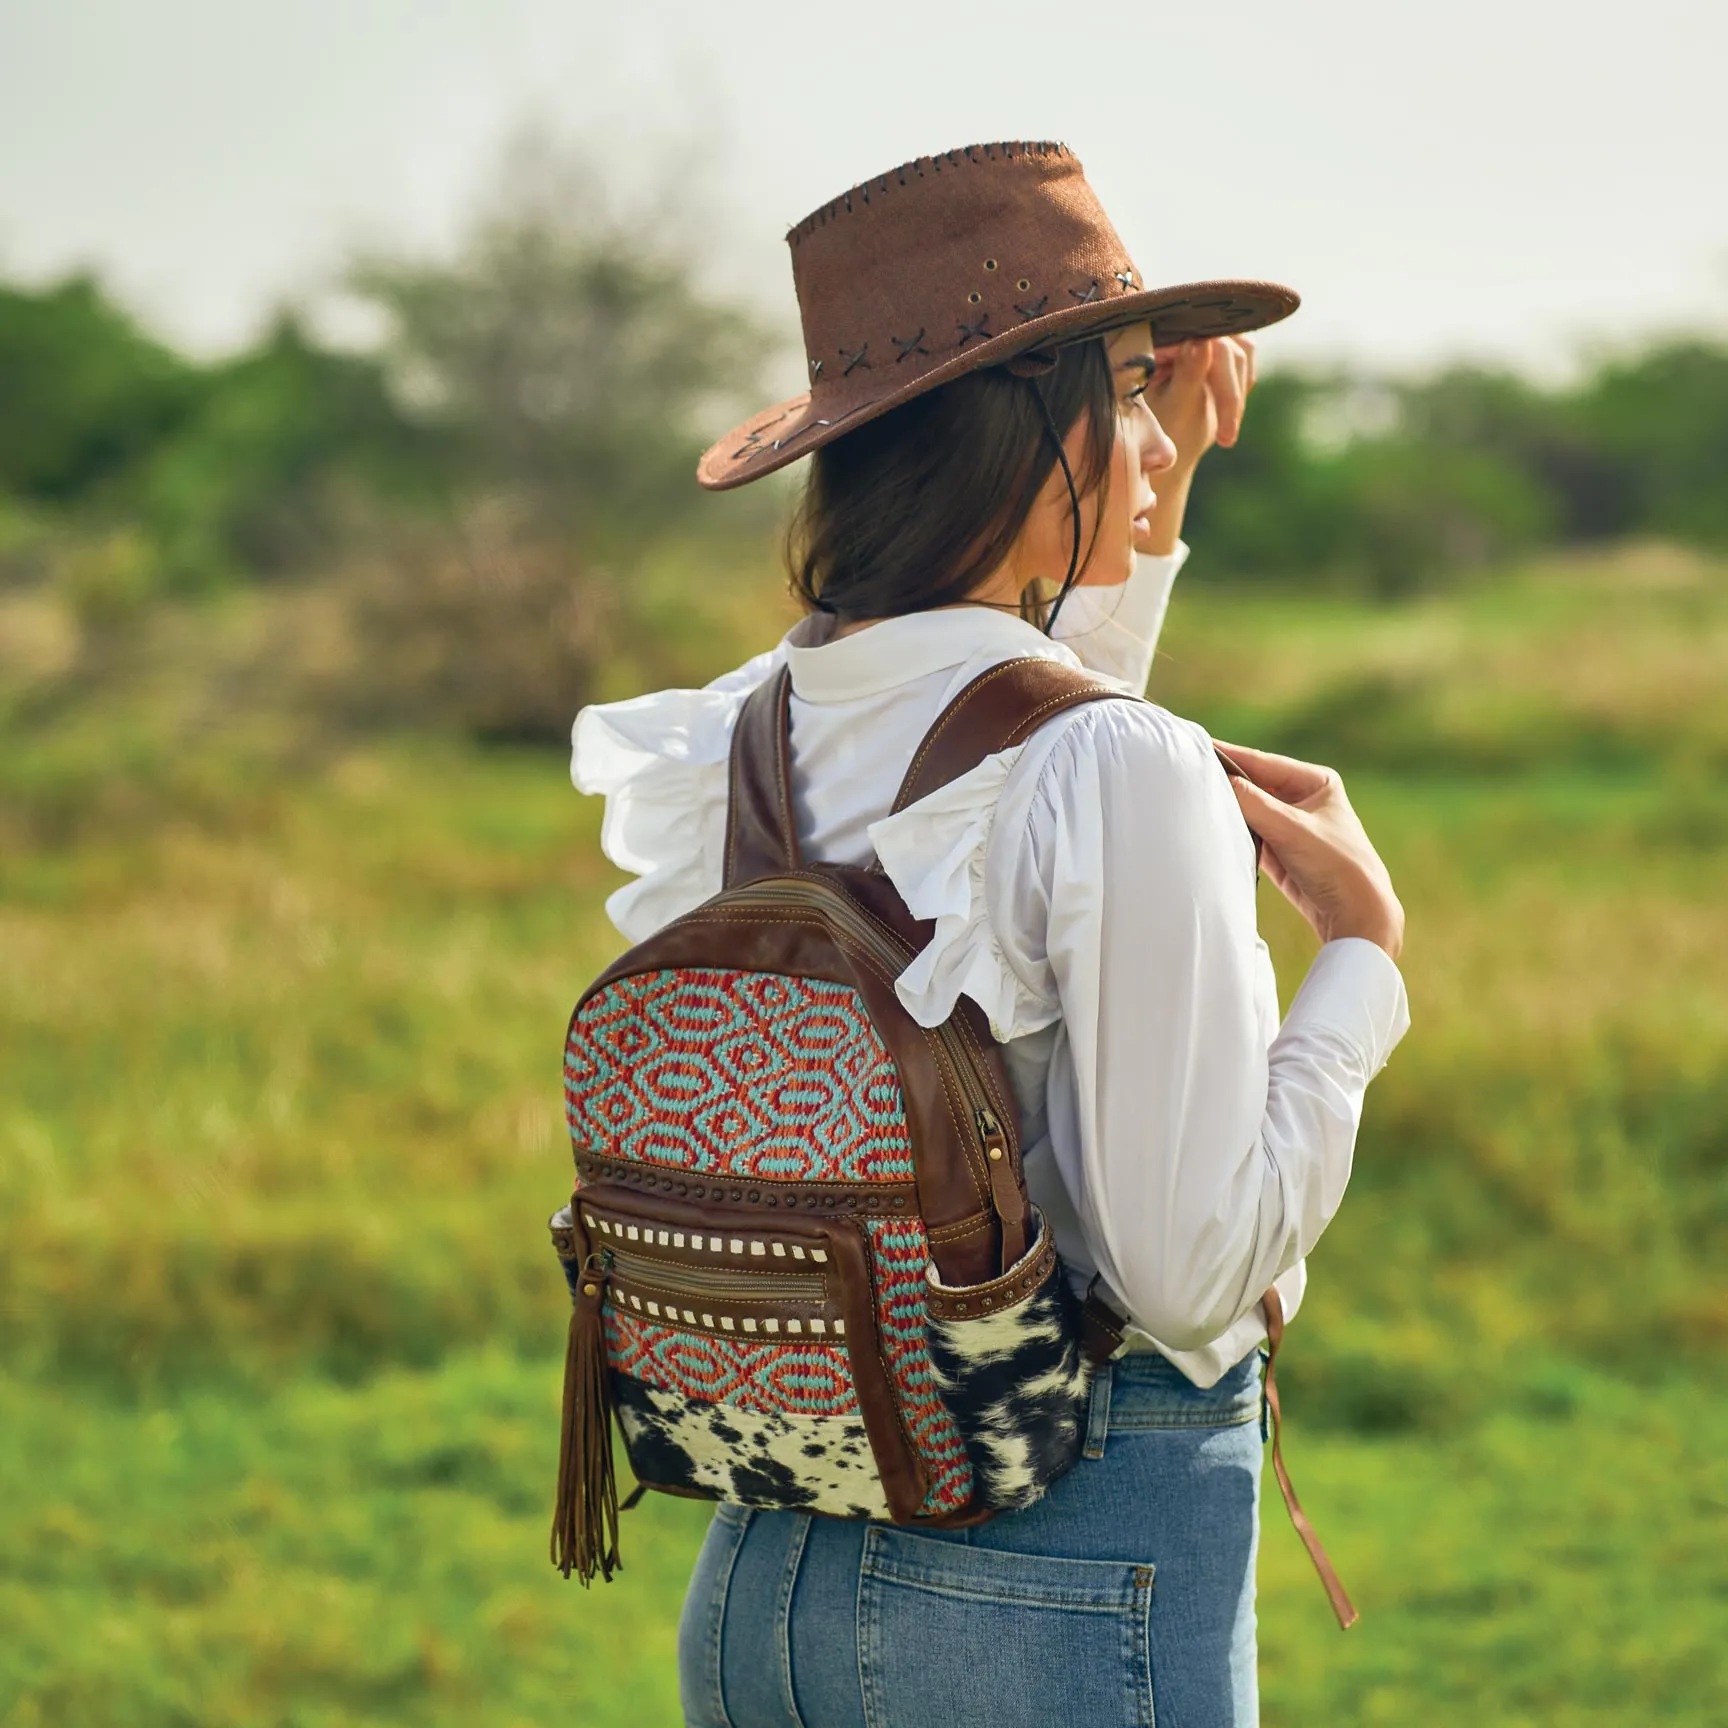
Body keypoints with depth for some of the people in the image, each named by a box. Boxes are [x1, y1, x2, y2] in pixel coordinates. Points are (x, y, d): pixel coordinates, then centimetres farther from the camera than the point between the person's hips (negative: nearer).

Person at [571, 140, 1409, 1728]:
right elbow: (1194, 1270, -18)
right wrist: (1363, 943, -7)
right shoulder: (1130, 777, -19)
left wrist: (1158, 505, 25)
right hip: (1076, 1590, -7)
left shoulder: (753, 735, 3)